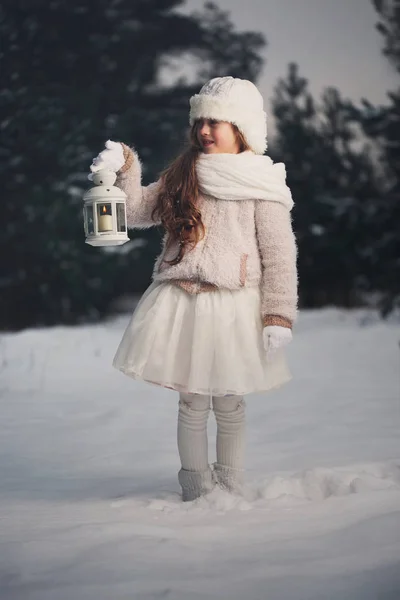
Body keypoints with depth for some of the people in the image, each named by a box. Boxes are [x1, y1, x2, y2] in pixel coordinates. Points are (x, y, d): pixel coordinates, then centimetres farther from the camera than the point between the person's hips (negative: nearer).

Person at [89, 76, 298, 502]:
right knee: (192, 403, 5)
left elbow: (280, 255, -5)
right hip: (181, 305, 3)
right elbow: (138, 211, 12)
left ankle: (230, 490, 20)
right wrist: (123, 171, -5)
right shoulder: (183, 176, 11)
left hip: (234, 308, -3)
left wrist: (279, 316, -11)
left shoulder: (263, 186, -2)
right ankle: (196, 491, 16)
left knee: (229, 405, 6)